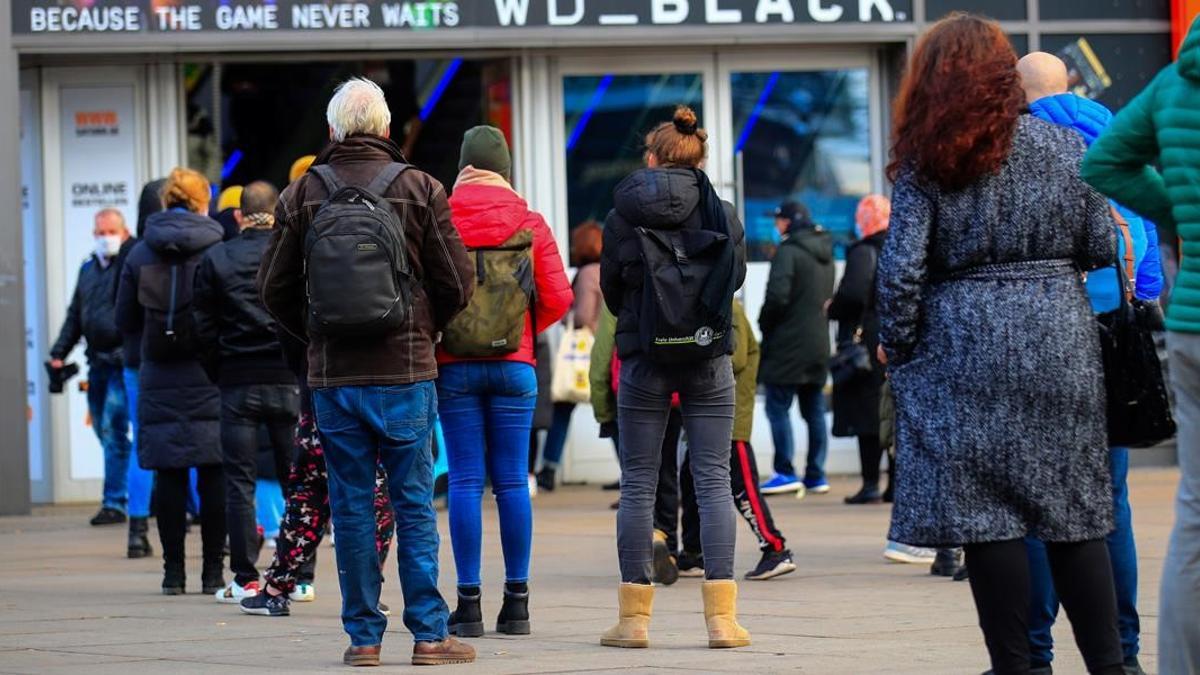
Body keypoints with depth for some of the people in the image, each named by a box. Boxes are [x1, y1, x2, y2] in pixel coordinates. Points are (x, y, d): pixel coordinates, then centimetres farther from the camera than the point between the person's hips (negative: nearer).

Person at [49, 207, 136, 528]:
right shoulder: (88, 269, 18)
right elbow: (75, 316, 23)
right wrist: (59, 353, 17)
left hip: (124, 360, -7)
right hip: (98, 362, 7)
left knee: (114, 429, -12)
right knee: (103, 430, 8)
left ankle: (115, 502, -9)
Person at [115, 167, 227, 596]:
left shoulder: (139, 255, 1)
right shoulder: (218, 248, -6)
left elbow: (125, 322, 6)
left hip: (160, 379, 2)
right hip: (210, 375, -2)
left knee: (168, 474, 5)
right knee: (214, 472, 3)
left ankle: (173, 569, 5)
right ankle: (213, 570, 3)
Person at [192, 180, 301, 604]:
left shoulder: (216, 260, 0)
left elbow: (204, 328, 2)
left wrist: (220, 375, 12)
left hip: (238, 383, 0)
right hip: (289, 379, 0)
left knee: (240, 481, 4)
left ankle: (245, 578, 1)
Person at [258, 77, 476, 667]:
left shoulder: (302, 195, 0)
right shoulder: (419, 189, -3)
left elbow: (274, 289, 5)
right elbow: (457, 283, -1)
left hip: (332, 376, 1)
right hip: (405, 374, -1)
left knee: (351, 506, 6)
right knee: (414, 504, 4)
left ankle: (363, 635, 7)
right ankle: (428, 635, 3)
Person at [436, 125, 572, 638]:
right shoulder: (529, 224, 0)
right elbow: (557, 297, 0)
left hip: (453, 365, -1)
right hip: (514, 365, 1)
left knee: (465, 481, 1)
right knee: (512, 481, 5)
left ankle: (468, 603, -2)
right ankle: (516, 602, 6)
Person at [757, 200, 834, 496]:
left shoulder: (788, 251, -13)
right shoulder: (826, 254, 14)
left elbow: (777, 295, -20)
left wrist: (765, 325, -5)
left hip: (787, 342, -8)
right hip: (819, 344, 8)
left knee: (778, 407, -4)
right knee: (814, 411, 10)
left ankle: (785, 472, -8)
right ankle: (816, 475, 11)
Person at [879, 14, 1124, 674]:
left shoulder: (925, 162, -3)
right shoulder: (1065, 146, 4)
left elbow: (901, 268, -8)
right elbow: (1102, 248, 6)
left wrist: (896, 348, 5)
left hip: (967, 347, -3)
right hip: (1060, 339, 3)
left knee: (985, 514, 1)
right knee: (1073, 510, 7)